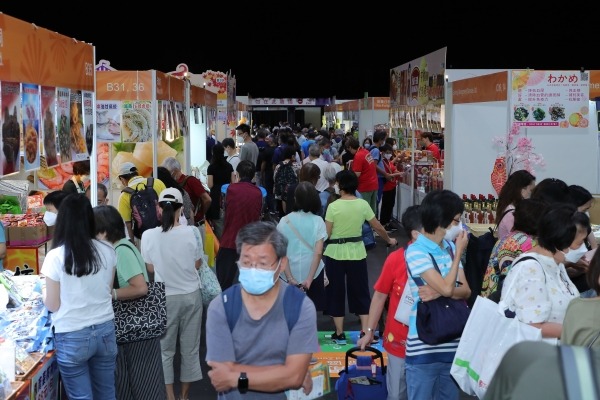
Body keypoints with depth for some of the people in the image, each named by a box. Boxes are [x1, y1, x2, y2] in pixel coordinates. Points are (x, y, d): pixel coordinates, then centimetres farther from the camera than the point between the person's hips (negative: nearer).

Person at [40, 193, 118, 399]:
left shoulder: (56, 256, -14)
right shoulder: (107, 251, -3)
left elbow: (52, 305, -7)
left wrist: (44, 290, 13)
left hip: (72, 337, -4)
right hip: (105, 331, 4)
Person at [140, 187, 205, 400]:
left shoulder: (148, 235, -12)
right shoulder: (192, 232, -14)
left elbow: (150, 268, -1)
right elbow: (197, 265, -2)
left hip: (165, 297, 0)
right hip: (190, 295, 0)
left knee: (165, 348, 14)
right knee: (190, 348, 14)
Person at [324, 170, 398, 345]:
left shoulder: (333, 206, -13)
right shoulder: (363, 204, -3)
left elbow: (327, 234, -12)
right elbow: (378, 227, 6)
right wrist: (389, 240, 23)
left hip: (335, 253, -3)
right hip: (356, 252, 3)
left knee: (336, 293, 9)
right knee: (361, 292, 12)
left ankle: (339, 334, 13)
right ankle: (365, 332, 11)